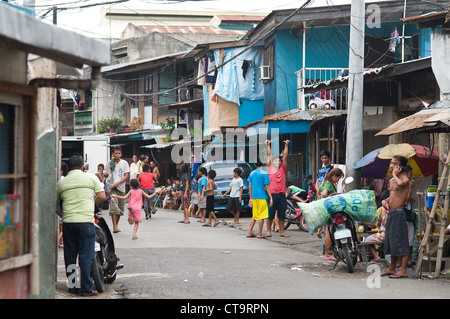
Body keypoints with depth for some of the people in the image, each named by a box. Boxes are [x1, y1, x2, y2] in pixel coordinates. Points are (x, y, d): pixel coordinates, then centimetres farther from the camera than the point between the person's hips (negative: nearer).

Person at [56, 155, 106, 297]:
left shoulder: (61, 183, 10)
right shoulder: (91, 177, 3)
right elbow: (102, 196, 0)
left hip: (67, 222, 3)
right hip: (85, 221, -3)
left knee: (70, 256, 12)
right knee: (86, 256, -1)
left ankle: (72, 286, 17)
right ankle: (86, 289, -2)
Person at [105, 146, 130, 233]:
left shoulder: (124, 163, 6)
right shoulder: (109, 163, 8)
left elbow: (126, 176, 0)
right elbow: (107, 175, 17)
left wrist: (118, 183, -11)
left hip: (121, 187, 2)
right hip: (112, 187, -2)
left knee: (120, 207, 6)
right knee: (113, 207, -15)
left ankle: (116, 225, 21)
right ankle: (114, 227, -19)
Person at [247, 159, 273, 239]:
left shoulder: (251, 174, 8)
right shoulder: (265, 174, -7)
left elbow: (250, 187, 10)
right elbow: (267, 188, -9)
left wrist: (251, 198, 17)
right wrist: (271, 198, -5)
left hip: (254, 197, 6)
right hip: (262, 197, -6)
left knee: (254, 216, 15)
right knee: (261, 216, -1)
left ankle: (249, 233, 14)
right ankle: (259, 234, 0)